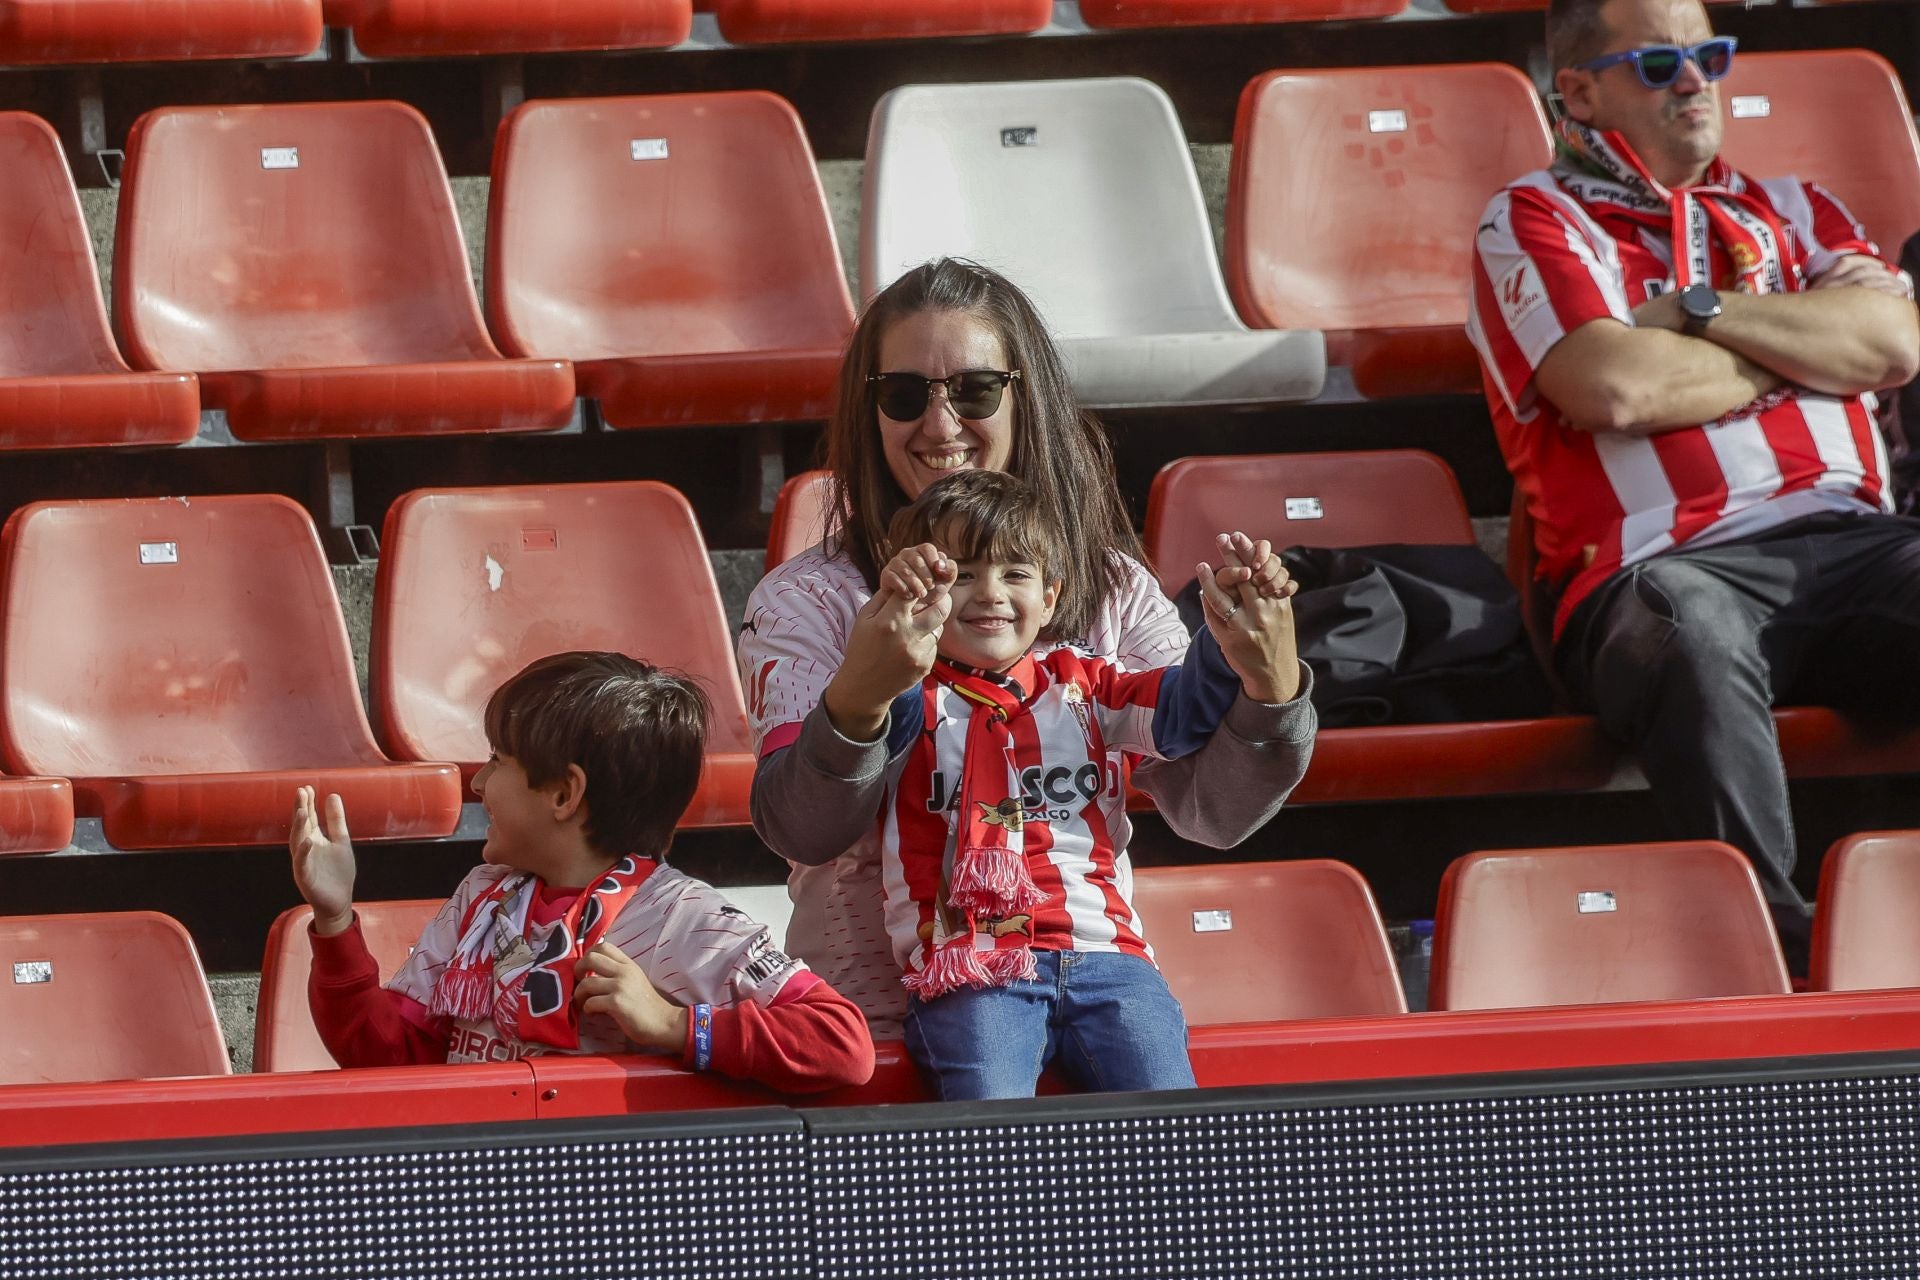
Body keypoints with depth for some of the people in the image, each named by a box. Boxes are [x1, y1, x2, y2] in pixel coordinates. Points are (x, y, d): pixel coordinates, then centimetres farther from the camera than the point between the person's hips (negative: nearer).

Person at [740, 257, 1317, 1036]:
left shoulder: (1112, 592, 13)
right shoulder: (806, 602, 5)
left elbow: (1213, 811, 3)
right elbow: (799, 832, -9)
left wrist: (1265, 689, -17)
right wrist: (856, 701, -28)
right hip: (878, 1032, -3)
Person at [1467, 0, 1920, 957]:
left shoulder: (1787, 209, 30)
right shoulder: (1533, 222, 15)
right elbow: (1613, 388, -5)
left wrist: (1696, 314, 3)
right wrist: (1801, 349, 9)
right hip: (1666, 562, -4)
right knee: (1695, 645, -42)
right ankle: (1783, 947, -44)